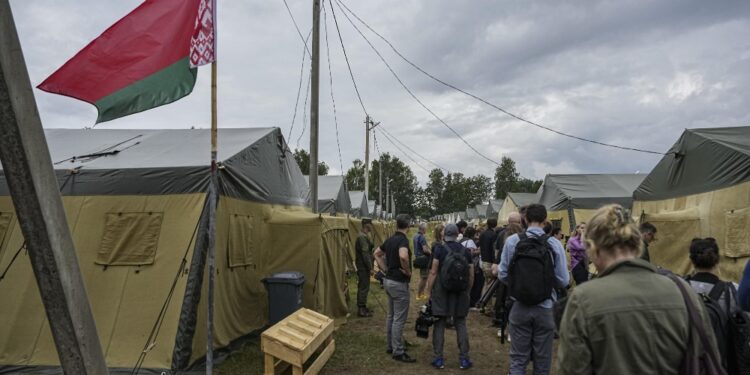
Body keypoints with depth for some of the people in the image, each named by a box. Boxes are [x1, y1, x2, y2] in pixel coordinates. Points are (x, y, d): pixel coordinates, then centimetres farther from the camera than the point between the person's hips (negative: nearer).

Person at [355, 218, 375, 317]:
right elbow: (365, 254, -22)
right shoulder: (363, 237, -19)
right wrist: (370, 268, -19)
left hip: (363, 266, 10)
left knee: (363, 287, 16)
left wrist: (370, 266, 19)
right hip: (363, 267, -10)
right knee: (364, 288, -3)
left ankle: (362, 307, 25)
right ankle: (361, 310, 4)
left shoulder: (364, 236, 13)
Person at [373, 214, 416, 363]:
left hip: (389, 280, 9)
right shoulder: (403, 240, -19)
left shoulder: (390, 240, 7)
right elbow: (403, 256, -39)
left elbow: (377, 254, 20)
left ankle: (391, 346, 28)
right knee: (399, 319, -1)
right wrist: (408, 271, -21)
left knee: (391, 316, 17)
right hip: (399, 283, -9)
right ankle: (398, 352, 6)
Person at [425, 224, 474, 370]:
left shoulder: (440, 249, -8)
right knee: (461, 324, 11)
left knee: (439, 324, 6)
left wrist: (429, 293, -3)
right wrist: (467, 292, 17)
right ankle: (464, 359, 14)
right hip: (460, 294, 3)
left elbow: (433, 273, -10)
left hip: (441, 293, -3)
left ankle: (439, 359, 11)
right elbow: (471, 276, 4)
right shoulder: (466, 251, 3)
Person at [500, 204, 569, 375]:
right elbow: (563, 281, -7)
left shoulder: (512, 241, -9)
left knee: (518, 359, 12)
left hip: (519, 307, 0)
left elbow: (503, 275, -4)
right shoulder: (554, 244, -11)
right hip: (545, 308, 0)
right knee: (542, 360, 16)